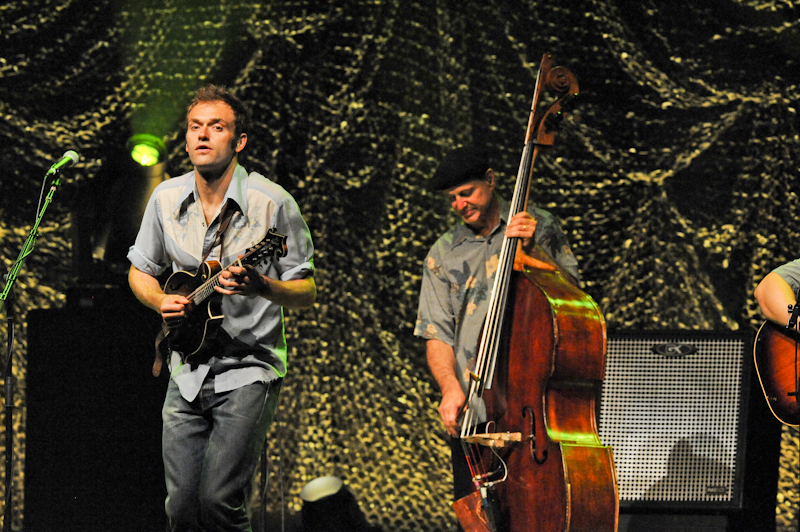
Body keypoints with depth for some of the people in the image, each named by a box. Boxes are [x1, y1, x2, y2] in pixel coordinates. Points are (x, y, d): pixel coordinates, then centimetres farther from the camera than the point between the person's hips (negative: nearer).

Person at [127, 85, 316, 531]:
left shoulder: (272, 202, -10)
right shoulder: (167, 199, 3)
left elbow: (307, 293, -6)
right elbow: (140, 271, 18)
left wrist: (260, 287, -26)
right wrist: (161, 301, -4)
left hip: (249, 370, -4)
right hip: (189, 372, 4)